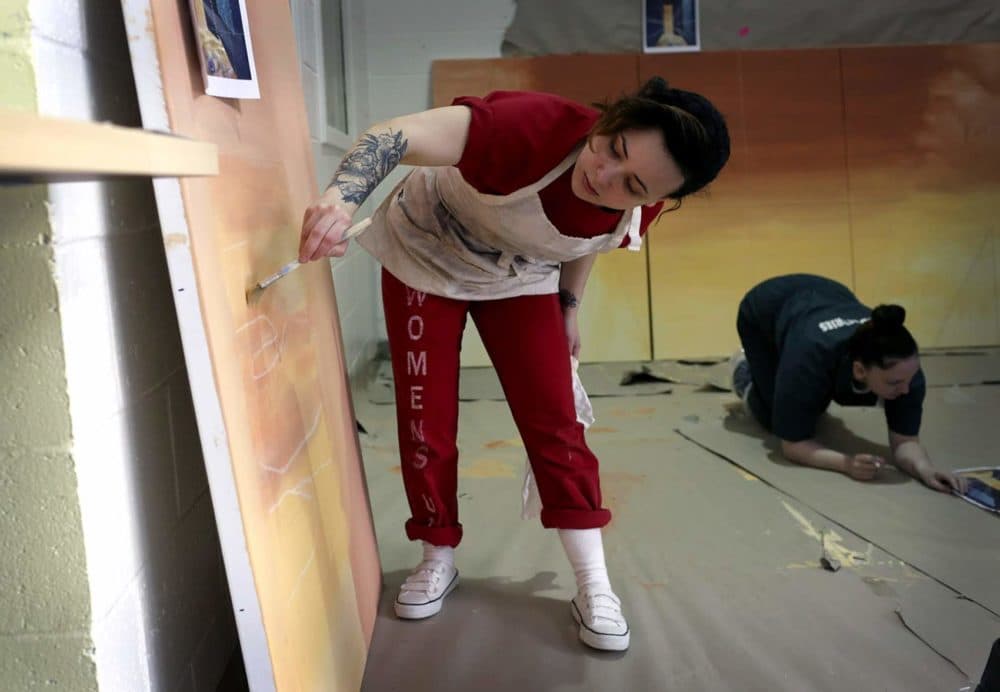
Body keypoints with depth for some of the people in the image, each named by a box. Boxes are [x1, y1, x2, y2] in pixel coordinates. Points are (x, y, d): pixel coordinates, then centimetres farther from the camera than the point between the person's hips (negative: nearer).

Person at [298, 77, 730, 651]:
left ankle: (595, 587, 6)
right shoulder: (538, 126, -41)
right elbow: (400, 135, -50)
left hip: (519, 281, 3)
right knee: (425, 421, 0)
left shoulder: (638, 211, -23)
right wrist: (344, 198, -68)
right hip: (422, 256, -2)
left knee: (554, 420, -5)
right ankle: (439, 560, 22)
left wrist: (569, 308, 11)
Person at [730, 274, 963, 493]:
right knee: (777, 419, -9)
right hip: (765, 311, -4)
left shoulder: (905, 366, -36)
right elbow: (793, 444, -35)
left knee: (814, 410, 13)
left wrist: (924, 469, -47)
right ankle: (746, 372, 21)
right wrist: (847, 463, -50)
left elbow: (905, 440, -27)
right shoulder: (813, 358, -46)